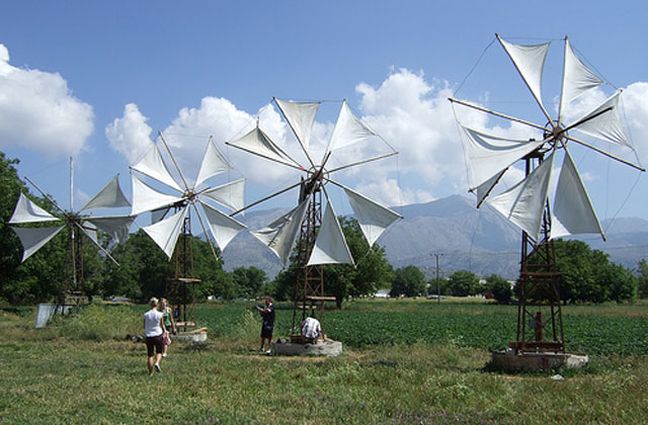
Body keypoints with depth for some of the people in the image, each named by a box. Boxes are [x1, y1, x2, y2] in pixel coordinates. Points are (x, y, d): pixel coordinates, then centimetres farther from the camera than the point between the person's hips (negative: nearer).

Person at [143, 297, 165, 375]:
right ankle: (157, 363, -11)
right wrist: (164, 331, 18)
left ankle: (150, 372, 12)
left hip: (148, 336, 2)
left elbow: (144, 326, 5)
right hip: (158, 335, -2)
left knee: (150, 355, 10)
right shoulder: (160, 314, -9)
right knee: (159, 352, 17)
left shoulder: (146, 314, -4)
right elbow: (162, 326, -1)